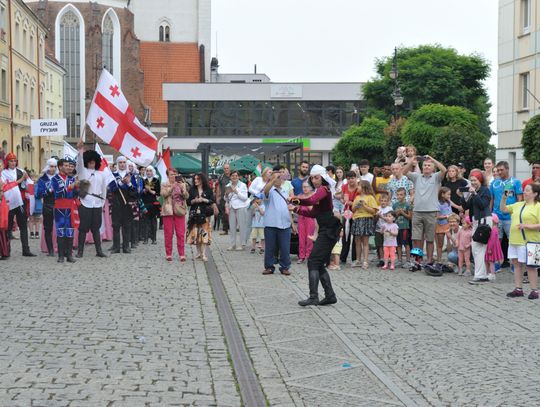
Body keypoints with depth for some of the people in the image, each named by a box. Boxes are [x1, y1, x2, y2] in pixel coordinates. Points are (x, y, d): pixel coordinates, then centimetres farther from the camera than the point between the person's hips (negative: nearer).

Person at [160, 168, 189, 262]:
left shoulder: (182, 184, 12)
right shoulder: (164, 185, 8)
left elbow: (186, 196, 0)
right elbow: (163, 194, -11)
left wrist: (182, 188, -17)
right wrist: (172, 187, -22)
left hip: (179, 211, 1)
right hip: (168, 211, -1)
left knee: (181, 234, -3)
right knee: (168, 234, 1)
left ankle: (182, 254, 0)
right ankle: (168, 254, 8)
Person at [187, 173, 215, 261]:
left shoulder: (208, 190, 4)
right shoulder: (192, 190, 9)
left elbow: (213, 201, 1)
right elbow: (188, 202, 7)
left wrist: (204, 200, -12)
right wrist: (194, 201, -11)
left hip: (205, 213, -2)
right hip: (194, 213, 2)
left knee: (204, 232, -9)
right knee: (195, 232, 0)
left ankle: (203, 254, -9)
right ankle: (199, 252, 13)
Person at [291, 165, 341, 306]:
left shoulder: (324, 189, -10)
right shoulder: (320, 191, 21)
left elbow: (312, 200, -30)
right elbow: (314, 213, 21)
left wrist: (298, 200, -40)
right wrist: (297, 209, 11)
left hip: (329, 231, -10)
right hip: (326, 231, 10)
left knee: (313, 262, -13)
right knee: (319, 265, 11)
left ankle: (313, 297, -16)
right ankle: (330, 295, 13)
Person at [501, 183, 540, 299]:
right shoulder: (518, 205, 16)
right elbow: (503, 209, 20)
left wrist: (528, 226, -21)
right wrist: (504, 198, 6)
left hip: (528, 242, -7)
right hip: (514, 241, 7)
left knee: (529, 266, -2)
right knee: (516, 264, 11)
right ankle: (518, 289, 20)